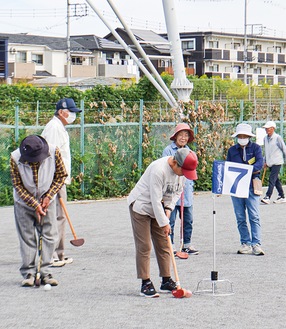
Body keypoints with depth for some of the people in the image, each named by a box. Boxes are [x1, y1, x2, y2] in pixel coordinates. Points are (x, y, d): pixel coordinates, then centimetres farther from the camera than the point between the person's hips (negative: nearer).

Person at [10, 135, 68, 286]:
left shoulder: (54, 152, -21)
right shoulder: (15, 158, -23)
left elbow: (61, 175, -6)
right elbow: (18, 185, -14)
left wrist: (48, 197, -12)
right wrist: (35, 205, -17)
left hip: (46, 200, 1)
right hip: (24, 202, -1)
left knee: (49, 235, -3)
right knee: (27, 237, -1)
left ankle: (45, 272, 2)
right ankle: (28, 273, 6)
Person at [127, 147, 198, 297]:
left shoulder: (182, 170, -8)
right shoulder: (158, 169, -32)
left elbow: (178, 191, 8)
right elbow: (155, 200, -29)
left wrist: (169, 208, -8)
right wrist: (164, 223, -25)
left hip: (159, 208, 8)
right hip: (141, 206, -8)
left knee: (163, 244, 7)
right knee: (144, 246, -8)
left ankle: (166, 281, 14)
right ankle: (145, 284, -5)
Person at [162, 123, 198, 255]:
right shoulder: (168, 150, -4)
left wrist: (190, 187, 16)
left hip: (186, 192, 6)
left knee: (188, 220, 9)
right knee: (170, 220, -2)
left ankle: (186, 244, 19)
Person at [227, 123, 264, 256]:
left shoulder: (255, 148, 7)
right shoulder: (232, 150, 15)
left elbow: (260, 163, -7)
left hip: (251, 186, -3)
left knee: (254, 217, -9)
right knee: (240, 218, 3)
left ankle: (256, 244, -11)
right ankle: (246, 243, 8)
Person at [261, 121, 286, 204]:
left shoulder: (278, 138, -9)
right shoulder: (265, 138, 10)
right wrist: (265, 161, 18)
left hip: (277, 162, -7)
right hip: (270, 162, 7)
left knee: (272, 179, -13)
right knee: (276, 180, 11)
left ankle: (267, 197, -18)